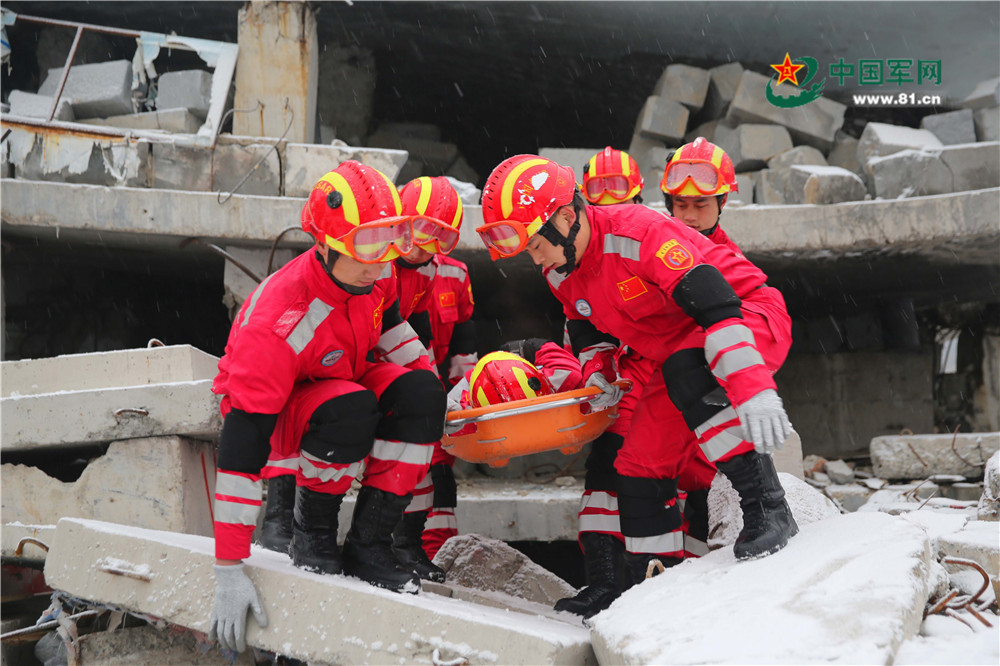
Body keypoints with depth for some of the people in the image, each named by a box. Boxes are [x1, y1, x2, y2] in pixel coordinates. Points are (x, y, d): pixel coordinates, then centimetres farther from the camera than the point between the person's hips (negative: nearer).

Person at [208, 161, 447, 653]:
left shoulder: (374, 275, -17)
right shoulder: (278, 323, -37)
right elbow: (240, 443, -37)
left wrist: (435, 391, 7)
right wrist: (228, 572, -38)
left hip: (343, 383, 6)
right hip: (271, 417, -6)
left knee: (419, 394, -21)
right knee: (350, 411, -37)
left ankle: (368, 546, -12)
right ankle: (312, 532, -10)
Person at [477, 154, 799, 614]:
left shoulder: (638, 233, -30)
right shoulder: (561, 275, -2)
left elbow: (716, 306, -37)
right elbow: (588, 330, 18)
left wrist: (754, 390, -46)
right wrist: (597, 373, -4)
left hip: (748, 313, -8)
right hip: (679, 348, 9)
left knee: (686, 373, -38)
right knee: (640, 465, 4)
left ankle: (768, 509, -35)